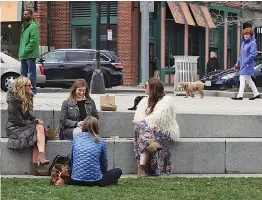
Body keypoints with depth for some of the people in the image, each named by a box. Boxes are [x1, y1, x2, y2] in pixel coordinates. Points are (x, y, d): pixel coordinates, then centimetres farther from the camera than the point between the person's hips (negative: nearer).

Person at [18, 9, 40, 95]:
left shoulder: (33, 26, -11)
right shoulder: (24, 26, 19)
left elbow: (33, 40, -20)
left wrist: (25, 51, -20)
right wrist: (21, 52, 14)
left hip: (30, 54, -10)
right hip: (23, 55, 10)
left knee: (31, 72, -5)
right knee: (23, 73, 14)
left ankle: (33, 89, 0)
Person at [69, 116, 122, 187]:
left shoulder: (76, 138, 6)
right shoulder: (100, 141, 2)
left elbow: (71, 158, 14)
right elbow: (104, 164, 12)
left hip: (76, 181, 3)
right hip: (94, 180, -3)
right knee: (118, 171, 17)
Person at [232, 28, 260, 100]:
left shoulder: (252, 43, -9)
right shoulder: (243, 43, 16)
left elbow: (252, 54, -16)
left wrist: (246, 61, -20)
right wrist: (238, 63, 18)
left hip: (248, 64, -9)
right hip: (243, 64, 9)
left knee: (242, 79, -11)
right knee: (248, 79, 13)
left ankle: (240, 96, -11)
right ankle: (256, 94, 22)